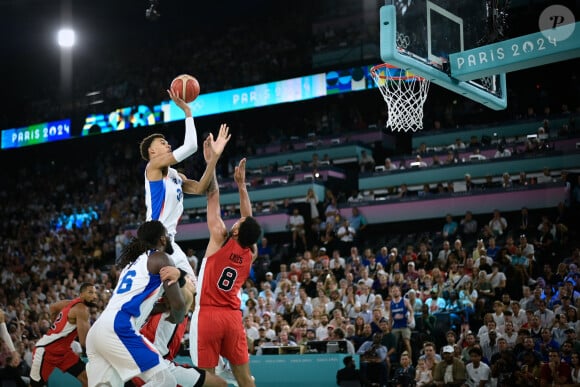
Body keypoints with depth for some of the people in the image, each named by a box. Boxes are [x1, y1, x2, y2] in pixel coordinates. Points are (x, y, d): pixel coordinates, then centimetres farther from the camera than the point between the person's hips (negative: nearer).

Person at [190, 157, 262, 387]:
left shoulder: (220, 239, -7)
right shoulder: (252, 253, 4)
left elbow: (213, 197, -3)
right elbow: (249, 220, 18)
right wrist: (241, 184, 23)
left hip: (208, 316, -5)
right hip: (233, 317, 5)